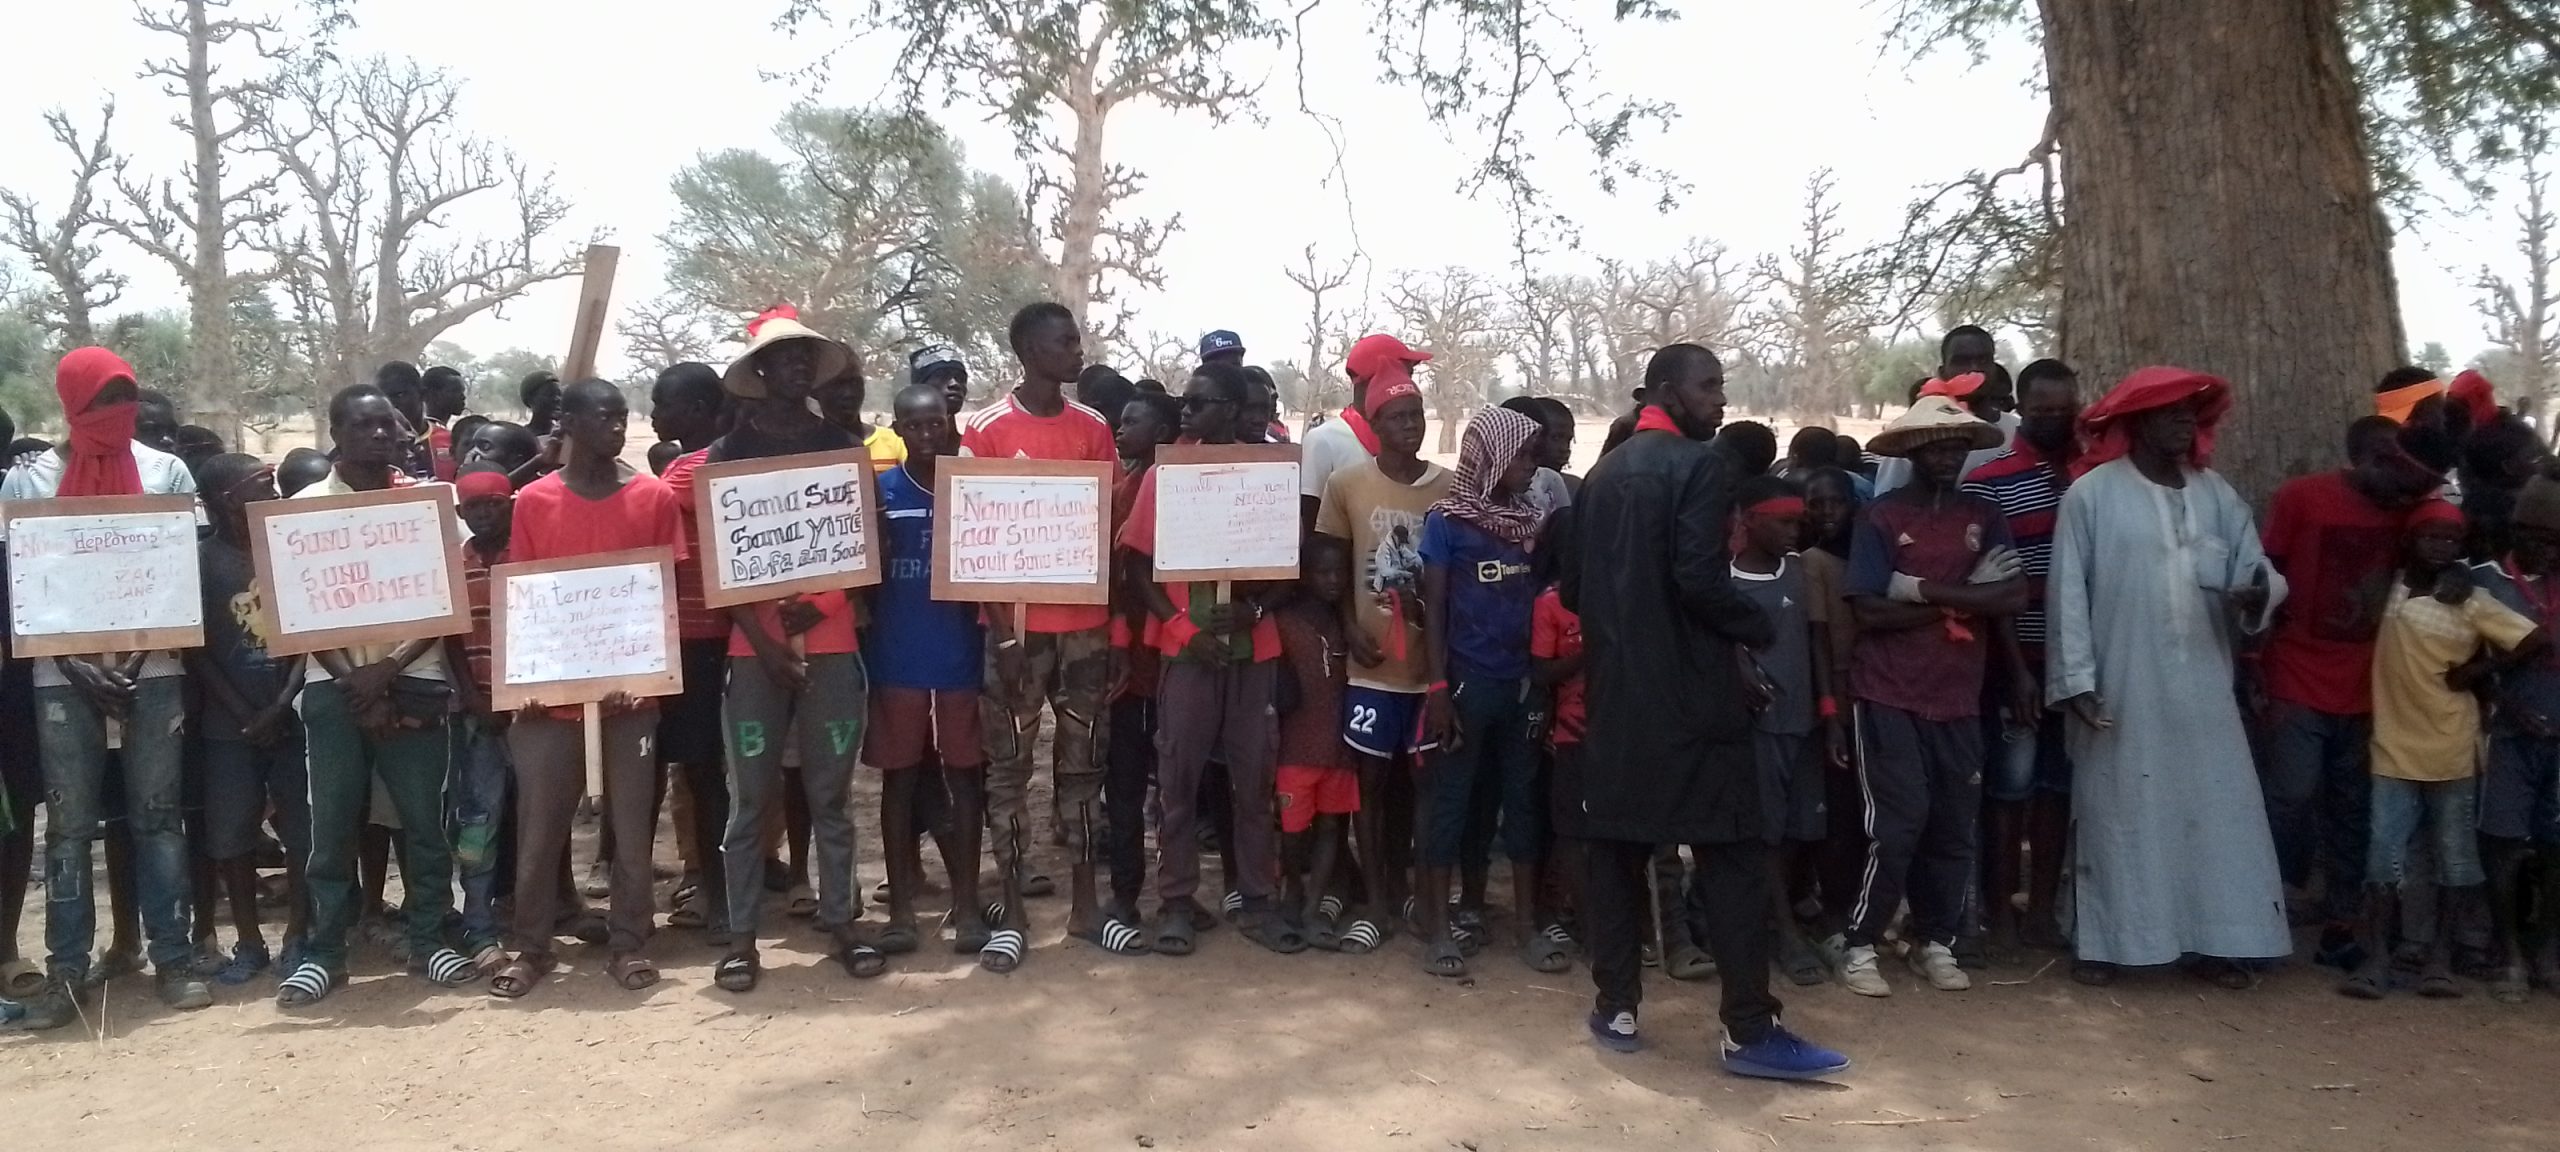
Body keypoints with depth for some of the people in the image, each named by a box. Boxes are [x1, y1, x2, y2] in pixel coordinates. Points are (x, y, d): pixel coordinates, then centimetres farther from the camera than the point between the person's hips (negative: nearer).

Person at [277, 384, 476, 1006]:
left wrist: (387, 669, -11)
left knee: (424, 818, 4)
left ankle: (428, 940, 15)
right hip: (334, 684, 0)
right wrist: (355, 679, -9)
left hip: (414, 680, 0)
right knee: (331, 823, 3)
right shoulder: (305, 506, 4)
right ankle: (325, 951, 12)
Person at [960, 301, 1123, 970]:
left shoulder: (1094, 428, 8)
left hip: (1085, 623, 3)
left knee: (1082, 763, 10)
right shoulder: (986, 429, -3)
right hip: (1017, 624, -3)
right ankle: (1011, 914, 11)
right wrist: (998, 627, -11)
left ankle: (1084, 904, 20)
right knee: (1009, 768, 3)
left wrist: (1117, 623, 4)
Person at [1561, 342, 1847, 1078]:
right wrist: (1760, 629, -4)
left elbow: (1571, 586, 11)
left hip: (1615, 689, 7)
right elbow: (1699, 578, -19)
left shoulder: (1602, 473, 12)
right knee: (1732, 855, -2)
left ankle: (1616, 1007, 14)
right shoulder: (1701, 465, -9)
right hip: (1689, 689, -7)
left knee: (1615, 849, 10)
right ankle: (1749, 1029, 0)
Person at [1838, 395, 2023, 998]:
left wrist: (1924, 590, -13)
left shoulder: (1984, 515, 9)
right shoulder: (1880, 516, -3)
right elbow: (1870, 611, -12)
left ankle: (1935, 942, 21)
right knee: (1899, 824, -8)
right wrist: (1963, 600, -11)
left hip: (1958, 698, 4)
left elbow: (2013, 598, -4)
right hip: (1888, 697, -4)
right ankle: (1859, 945, 4)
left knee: (1954, 827, 7)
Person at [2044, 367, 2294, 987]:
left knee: (2217, 811, 6)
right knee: (2117, 812, 4)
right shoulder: (2091, 493, -6)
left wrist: (2259, 590, -19)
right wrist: (2077, 679, -11)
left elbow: (2253, 565, 6)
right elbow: (2068, 592, -7)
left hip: (2202, 689, 4)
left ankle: (2220, 939, 17)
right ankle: (2100, 940, 14)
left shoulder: (2216, 493, 9)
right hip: (2120, 689, -4)